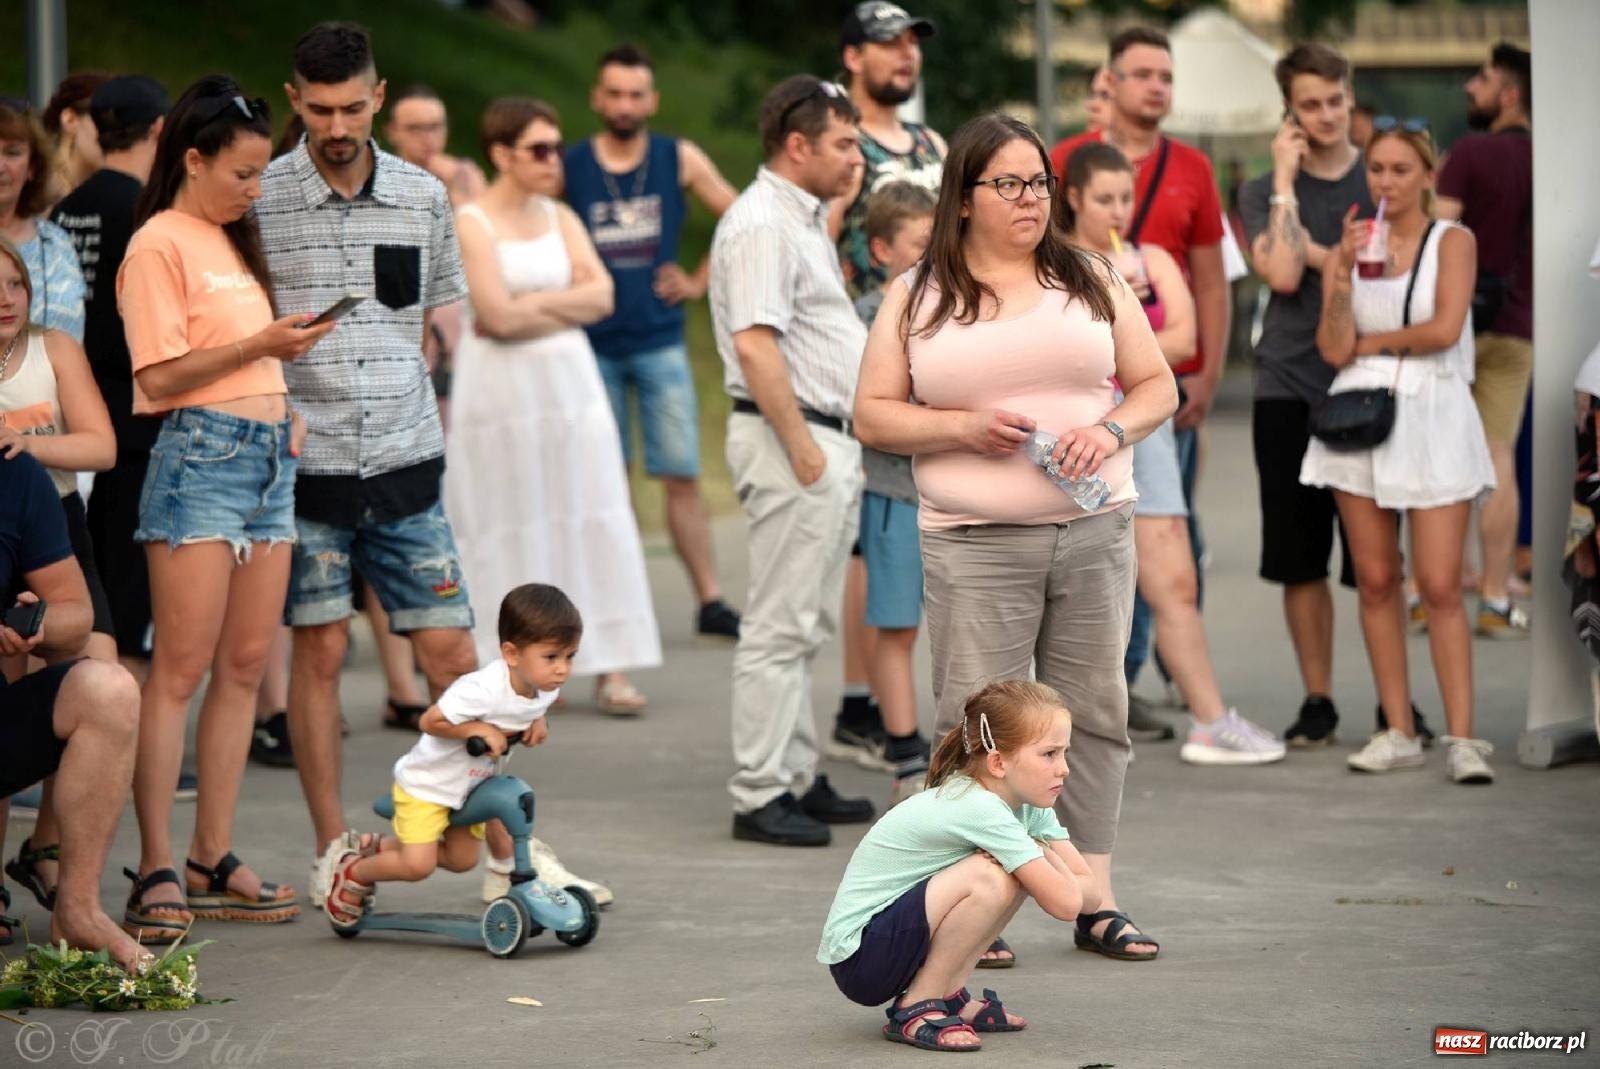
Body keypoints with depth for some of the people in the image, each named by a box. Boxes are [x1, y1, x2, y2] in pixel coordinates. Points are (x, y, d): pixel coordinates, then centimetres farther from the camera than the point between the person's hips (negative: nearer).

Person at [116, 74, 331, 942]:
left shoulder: (233, 243, 20)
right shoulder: (160, 245, -6)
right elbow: (162, 375, -12)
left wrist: (289, 347, 8)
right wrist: (259, 345, -17)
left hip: (268, 453, 9)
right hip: (199, 456, -9)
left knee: (244, 668, 6)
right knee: (180, 672, -9)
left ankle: (213, 864, 9)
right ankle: (155, 871, -9)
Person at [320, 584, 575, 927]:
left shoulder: (546, 689, -11)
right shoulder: (483, 689, -37)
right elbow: (430, 721, -32)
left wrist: (537, 724, -7)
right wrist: (478, 729, -34)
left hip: (471, 783, 8)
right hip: (426, 782, -8)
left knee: (462, 860, 13)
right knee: (417, 864, -14)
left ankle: (380, 849, 35)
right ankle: (351, 870, 14)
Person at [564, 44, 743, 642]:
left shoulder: (680, 161, 1)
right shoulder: (567, 167, -2)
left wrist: (700, 282, 5)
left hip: (660, 343, 0)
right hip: (590, 346, 0)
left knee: (682, 477, -4)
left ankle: (710, 602, -2)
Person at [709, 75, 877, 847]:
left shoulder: (804, 219, 18)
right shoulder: (760, 225, -15)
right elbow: (755, 347, -24)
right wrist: (803, 449, -22)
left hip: (830, 439, 11)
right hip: (795, 441, -11)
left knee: (805, 625, 15)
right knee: (781, 628, -7)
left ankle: (797, 778, 21)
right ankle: (760, 794, -3)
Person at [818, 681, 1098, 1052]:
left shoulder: (1028, 806, 3)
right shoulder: (981, 811, -24)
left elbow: (1089, 892, 1)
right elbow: (1065, 904, -26)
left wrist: (1047, 859, -16)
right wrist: (1048, 859, -6)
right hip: (857, 957, -9)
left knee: (1026, 871, -1)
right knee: (991, 877, -27)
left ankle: (948, 995, 6)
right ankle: (915, 1010, -12)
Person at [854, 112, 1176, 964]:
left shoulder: (1089, 281, 11)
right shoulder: (917, 297, 6)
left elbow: (1156, 385, 12)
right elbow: (873, 415, 4)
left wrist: (1111, 428, -9)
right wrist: (964, 427, -11)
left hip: (1093, 532, 2)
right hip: (975, 543, -2)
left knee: (1093, 712, 3)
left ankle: (1095, 900, 9)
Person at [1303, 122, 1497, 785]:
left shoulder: (1453, 241, 2)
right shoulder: (1346, 250, 10)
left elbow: (1445, 328, -12)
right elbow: (1334, 350, 0)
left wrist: (1369, 341, -1)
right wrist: (1344, 273, -9)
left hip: (1431, 419, -3)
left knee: (1440, 586, -9)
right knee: (1376, 581, 3)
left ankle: (1461, 737, -9)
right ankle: (1399, 732, 10)